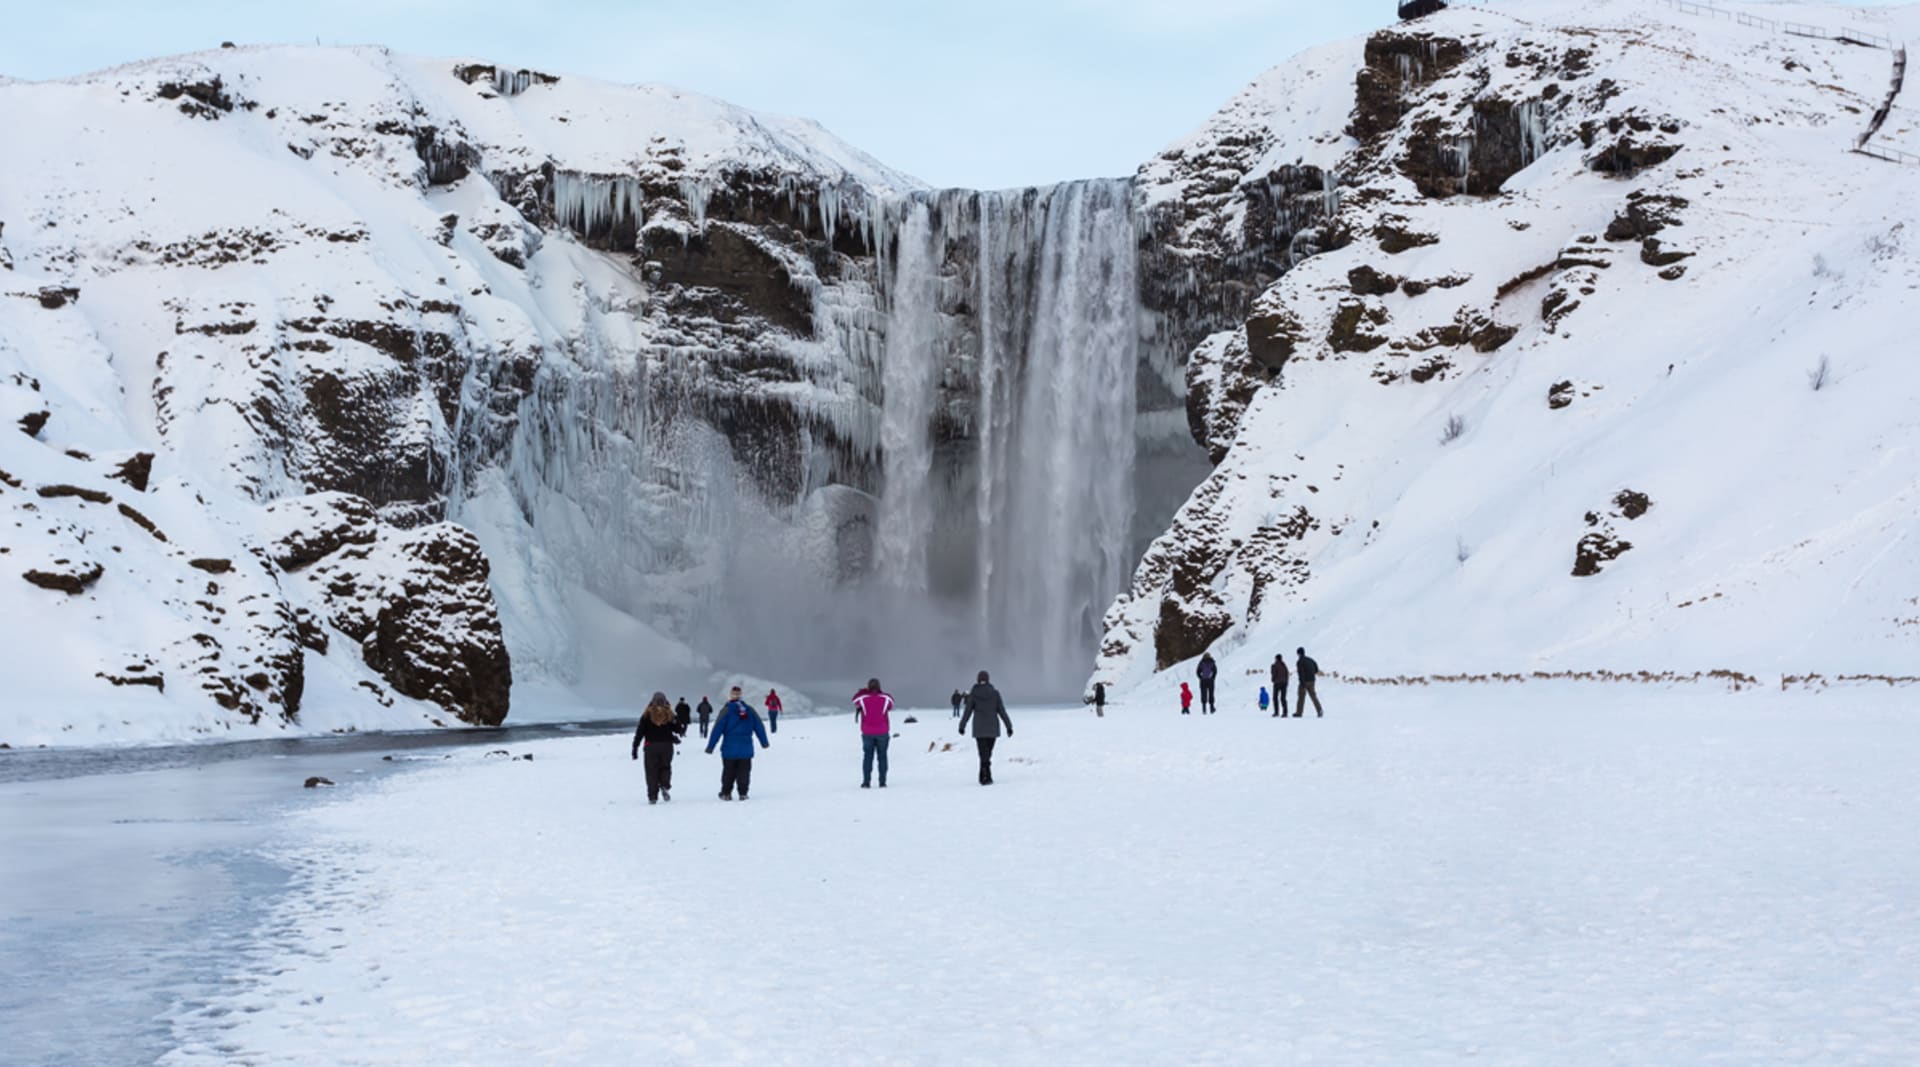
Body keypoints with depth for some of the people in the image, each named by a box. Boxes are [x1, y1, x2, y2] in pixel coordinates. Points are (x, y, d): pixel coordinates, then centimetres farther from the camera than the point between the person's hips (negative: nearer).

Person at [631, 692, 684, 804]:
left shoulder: (647, 715, -3)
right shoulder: (669, 714, 0)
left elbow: (640, 732, -5)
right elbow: (677, 729, 3)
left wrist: (635, 747, -1)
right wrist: (682, 731, 27)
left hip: (651, 746, -1)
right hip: (667, 746, 1)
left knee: (652, 771, 4)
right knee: (665, 767, 18)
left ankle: (653, 796, -1)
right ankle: (665, 787, -6)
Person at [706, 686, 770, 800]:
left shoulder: (726, 710, -7)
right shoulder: (750, 710, 3)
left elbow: (717, 729, -9)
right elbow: (759, 727, 8)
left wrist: (710, 746, -6)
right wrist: (764, 742, 20)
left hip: (730, 749, -2)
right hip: (746, 749, 2)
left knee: (728, 772, 9)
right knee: (744, 771, 7)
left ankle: (726, 793, 12)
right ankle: (743, 793, 3)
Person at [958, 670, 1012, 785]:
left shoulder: (973, 694, -5)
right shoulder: (994, 693, -4)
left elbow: (967, 712, -2)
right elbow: (1002, 711, -4)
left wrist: (962, 726, 11)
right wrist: (1009, 727, 2)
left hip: (979, 728, -1)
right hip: (992, 728, 1)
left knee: (984, 754, 2)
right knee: (988, 752, 15)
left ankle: (987, 777, -11)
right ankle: (983, 777, 19)